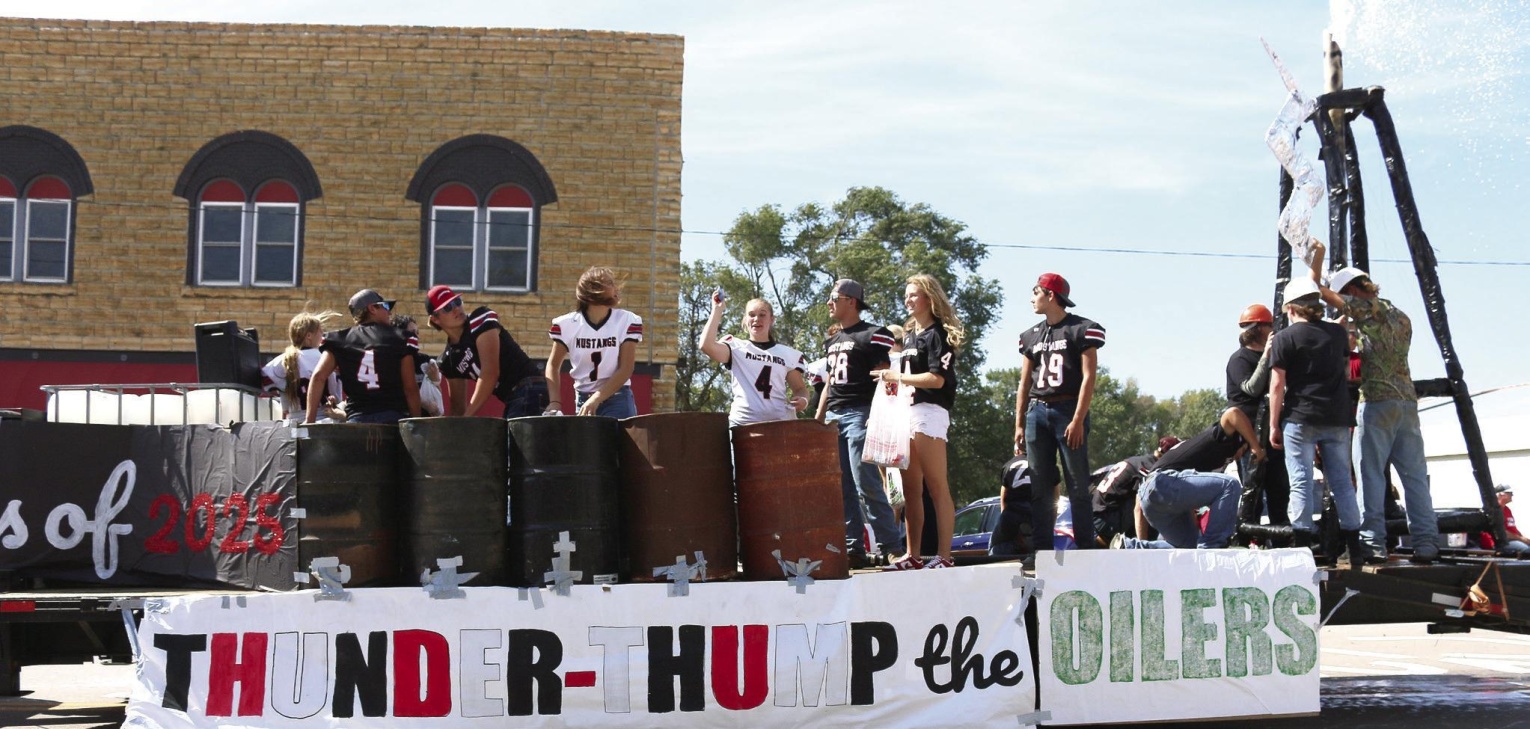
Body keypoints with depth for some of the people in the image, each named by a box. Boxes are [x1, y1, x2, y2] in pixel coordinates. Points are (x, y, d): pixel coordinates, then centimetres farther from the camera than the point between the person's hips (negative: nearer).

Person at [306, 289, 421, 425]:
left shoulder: (341, 339, 11)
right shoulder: (399, 339, 6)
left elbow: (318, 376, -1)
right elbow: (410, 388, 1)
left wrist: (310, 420, -1)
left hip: (357, 419, 2)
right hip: (393, 418, -1)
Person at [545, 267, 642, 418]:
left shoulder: (627, 321, -5)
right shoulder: (567, 324, -3)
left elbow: (625, 369, -9)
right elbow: (553, 366, 7)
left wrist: (595, 400, -18)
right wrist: (554, 401, -8)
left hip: (617, 401, -1)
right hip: (582, 400, 2)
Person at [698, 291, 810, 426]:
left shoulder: (787, 354, 14)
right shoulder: (737, 348, 8)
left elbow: (800, 388, 20)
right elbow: (706, 345, -10)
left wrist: (803, 400, -5)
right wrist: (717, 310, -4)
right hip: (743, 423, -2)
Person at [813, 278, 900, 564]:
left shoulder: (873, 335, -4)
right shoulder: (831, 341, 21)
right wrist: (817, 421, 18)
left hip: (859, 413, -8)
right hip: (833, 417, 8)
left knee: (866, 484, -13)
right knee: (841, 487, 5)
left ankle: (889, 545, -7)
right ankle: (855, 548, 8)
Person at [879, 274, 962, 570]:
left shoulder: (937, 334, -5)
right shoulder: (909, 335, 22)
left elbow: (937, 378, -13)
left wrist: (897, 377, -9)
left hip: (929, 411, -9)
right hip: (906, 412, 9)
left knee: (936, 487, -9)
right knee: (910, 490, 7)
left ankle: (944, 556, -10)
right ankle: (913, 556, 10)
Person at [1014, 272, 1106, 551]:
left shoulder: (1082, 330, 0)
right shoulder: (1031, 336, 17)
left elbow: (1088, 377, -7)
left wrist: (1078, 420, -15)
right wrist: (1019, 425, 10)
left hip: (1068, 410, -5)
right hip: (1037, 412, 5)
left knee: (1078, 486, -5)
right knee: (1039, 488, 4)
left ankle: (1086, 550, -2)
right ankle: (1041, 550, 7)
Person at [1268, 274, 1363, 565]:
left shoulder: (1284, 338, -4)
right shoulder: (1338, 333, 10)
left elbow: (1277, 385, -6)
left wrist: (1274, 425, -1)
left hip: (1300, 419, -4)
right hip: (1337, 420, 4)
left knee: (1301, 483, -2)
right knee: (1342, 481, 9)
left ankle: (1302, 547, -5)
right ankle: (1355, 549, 10)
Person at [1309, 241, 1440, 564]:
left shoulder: (1366, 309, -3)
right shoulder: (1401, 318, 20)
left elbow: (1319, 290, 0)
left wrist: (1317, 257, 14)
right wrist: (1356, 338, 29)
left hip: (1377, 403, -7)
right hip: (1408, 401, 7)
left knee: (1370, 474, -5)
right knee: (1415, 475, 5)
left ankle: (1373, 543, -8)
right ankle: (1426, 543, 3)